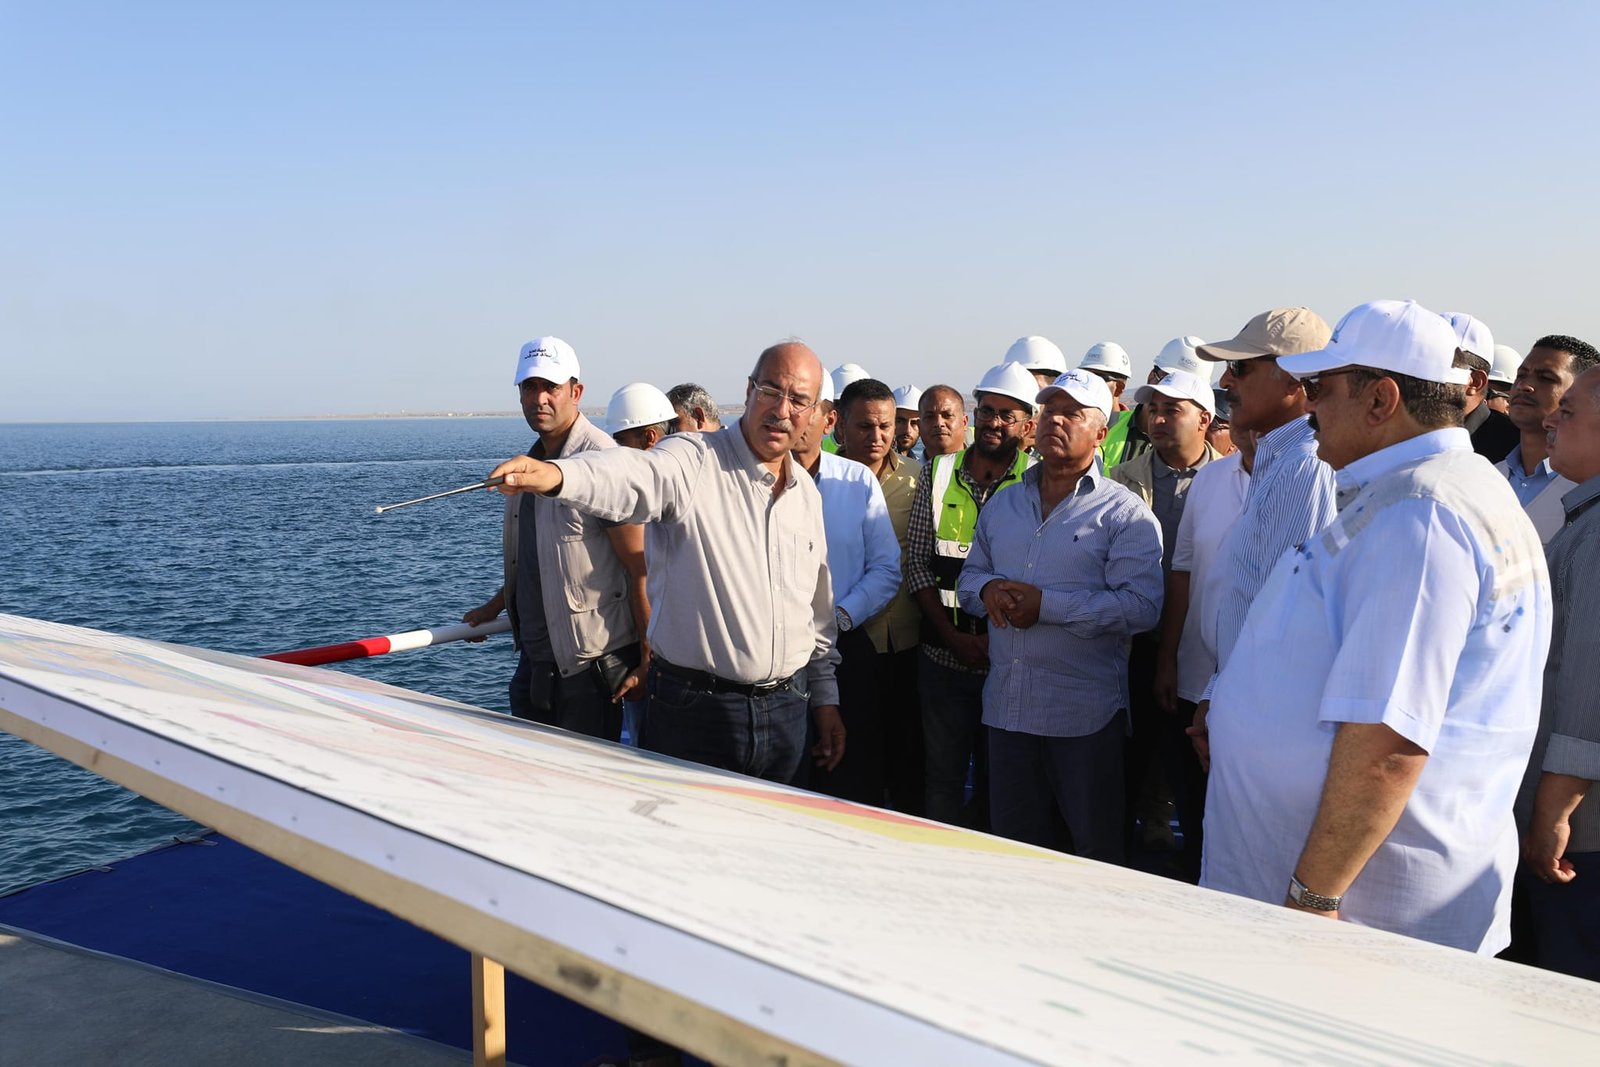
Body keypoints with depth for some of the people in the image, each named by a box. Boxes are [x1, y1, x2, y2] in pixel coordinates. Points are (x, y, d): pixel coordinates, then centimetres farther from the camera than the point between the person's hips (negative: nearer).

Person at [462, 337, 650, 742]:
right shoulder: (531, 461, 12)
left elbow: (642, 567, -18)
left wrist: (648, 661, -19)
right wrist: (495, 606, 32)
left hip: (590, 664, -9)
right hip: (534, 658, 9)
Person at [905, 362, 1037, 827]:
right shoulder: (939, 474, 4)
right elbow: (917, 562, 2)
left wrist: (996, 638, -13)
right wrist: (954, 637, -6)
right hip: (944, 656, 2)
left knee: (995, 779, 11)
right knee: (943, 775, 10)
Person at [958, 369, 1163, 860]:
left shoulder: (1125, 513, -5)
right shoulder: (1002, 504, 14)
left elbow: (1140, 606, -16)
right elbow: (969, 576, 18)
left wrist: (1046, 604, -20)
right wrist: (988, 589, -6)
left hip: (1085, 714, -5)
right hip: (1006, 705, 5)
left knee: (1096, 852, 7)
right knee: (1013, 844, 16)